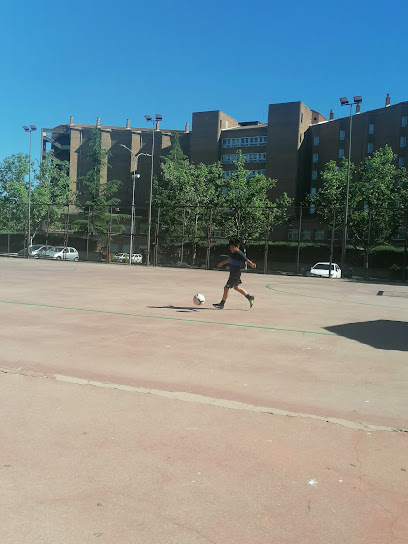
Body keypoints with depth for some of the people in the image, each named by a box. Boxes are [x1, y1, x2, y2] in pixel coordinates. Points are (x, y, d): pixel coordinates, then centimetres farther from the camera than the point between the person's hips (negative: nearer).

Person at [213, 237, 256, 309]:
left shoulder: (240, 254, -21)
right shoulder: (231, 252, 5)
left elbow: (247, 261, -25)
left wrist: (252, 265, -45)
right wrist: (222, 263, 31)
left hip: (236, 274, -9)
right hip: (232, 273, 9)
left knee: (226, 288, -4)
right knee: (236, 287, 21)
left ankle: (221, 304, 7)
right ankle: (250, 297, 32)